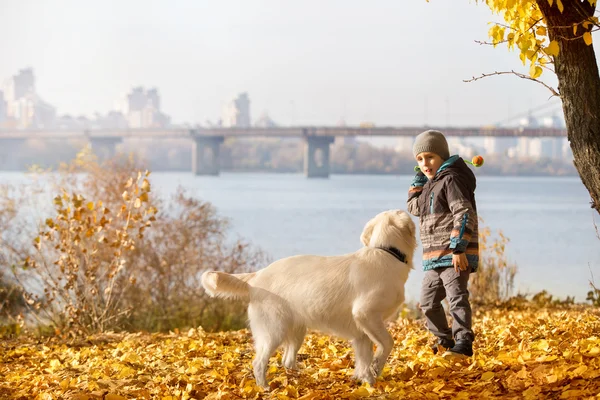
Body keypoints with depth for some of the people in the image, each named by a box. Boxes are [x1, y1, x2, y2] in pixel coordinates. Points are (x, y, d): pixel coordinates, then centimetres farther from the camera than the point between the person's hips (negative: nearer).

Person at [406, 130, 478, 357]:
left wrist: (459, 248, -26)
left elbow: (464, 214, -20)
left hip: (455, 255, -10)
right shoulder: (431, 184, 19)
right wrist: (419, 179, 13)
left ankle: (463, 343, -18)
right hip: (435, 257, 10)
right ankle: (445, 340, 28)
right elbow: (414, 208, 22)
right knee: (428, 301, 16)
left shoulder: (450, 179, -11)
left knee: (456, 297, -16)